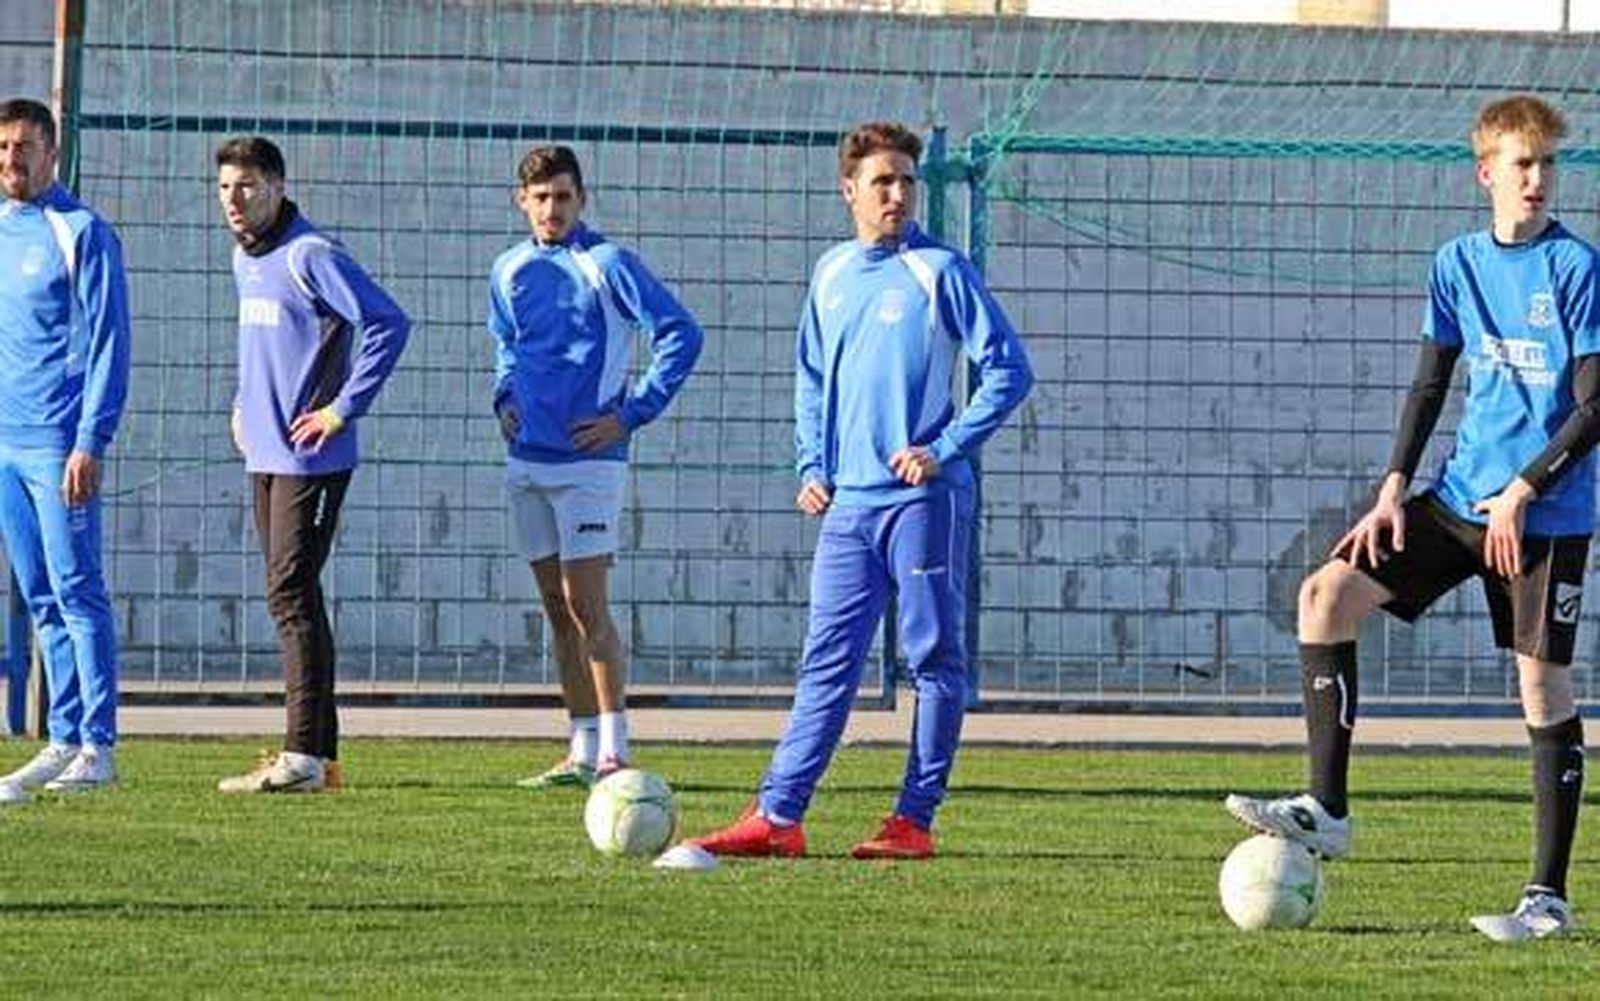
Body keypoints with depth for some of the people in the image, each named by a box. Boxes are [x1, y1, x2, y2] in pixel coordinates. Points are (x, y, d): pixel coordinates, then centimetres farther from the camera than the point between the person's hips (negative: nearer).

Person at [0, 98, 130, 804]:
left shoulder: (81, 233, -5)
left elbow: (107, 342, -9)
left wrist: (91, 442, -16)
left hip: (58, 443, -7)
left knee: (76, 593, -8)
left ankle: (97, 746, -8)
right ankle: (65, 740, 11)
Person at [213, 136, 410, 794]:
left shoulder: (309, 256, -14)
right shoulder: (245, 259, 14)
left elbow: (387, 324, -21)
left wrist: (345, 408, -19)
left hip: (312, 456, -9)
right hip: (265, 452, 9)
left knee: (291, 595, -12)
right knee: (291, 597, 11)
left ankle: (303, 757, -12)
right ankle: (320, 752, 15)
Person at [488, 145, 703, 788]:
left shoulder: (607, 264, -7)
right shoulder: (510, 272, 11)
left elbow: (681, 333, -10)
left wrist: (632, 415, -11)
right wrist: (506, 396, 10)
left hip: (587, 458, -6)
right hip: (525, 461, 6)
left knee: (586, 606, -11)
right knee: (558, 610, 8)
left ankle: (614, 752, -10)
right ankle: (583, 751, 12)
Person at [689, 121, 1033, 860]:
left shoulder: (940, 272, -5)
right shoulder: (831, 275, 12)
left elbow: (1008, 370, -6)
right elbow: (811, 378, 24)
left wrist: (946, 448, -12)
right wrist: (812, 467, 12)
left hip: (925, 499, -5)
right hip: (849, 502, 5)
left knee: (934, 659, 0)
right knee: (827, 662, 2)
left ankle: (915, 820, 3)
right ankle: (778, 814, -1)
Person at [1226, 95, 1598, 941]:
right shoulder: (1457, 265, 7)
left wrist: (1522, 491, -18)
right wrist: (1394, 488, 4)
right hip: (1462, 492, 6)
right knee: (1328, 592, -7)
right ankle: (1326, 809, -4)